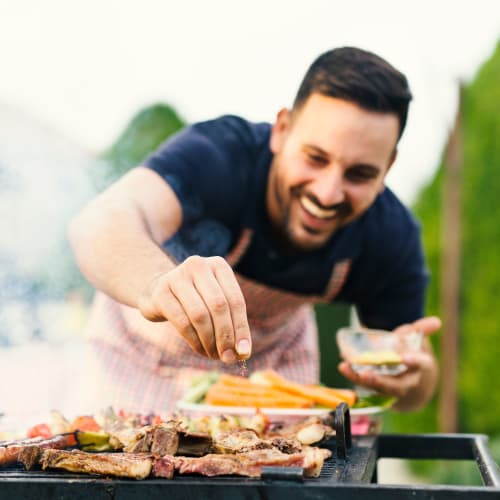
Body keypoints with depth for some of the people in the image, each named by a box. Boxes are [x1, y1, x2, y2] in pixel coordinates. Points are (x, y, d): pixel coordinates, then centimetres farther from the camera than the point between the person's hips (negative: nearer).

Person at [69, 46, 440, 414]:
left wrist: (410, 378, -38)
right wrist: (158, 284, -77)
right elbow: (101, 222, -56)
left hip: (274, 351, 3)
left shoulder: (392, 236, -25)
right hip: (151, 341, -2)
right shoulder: (217, 155, -37)